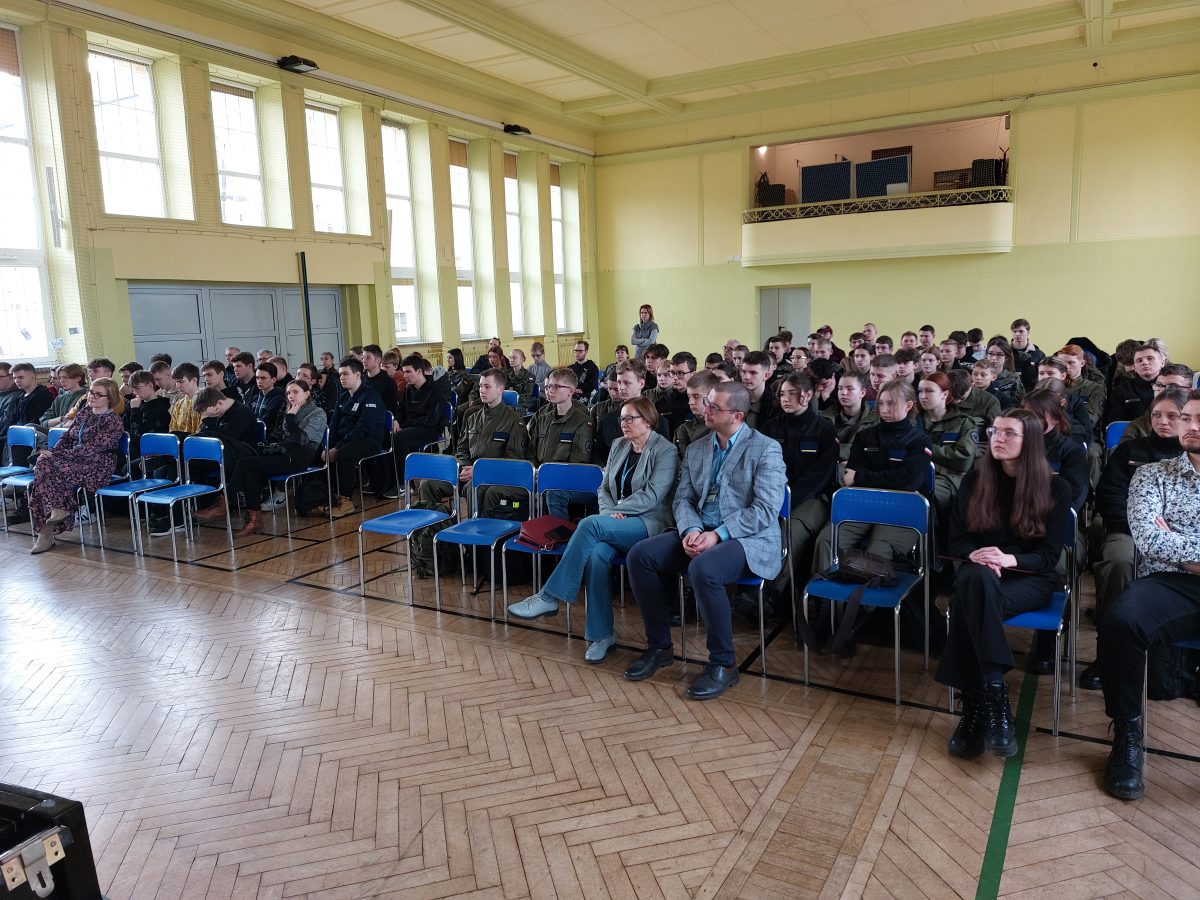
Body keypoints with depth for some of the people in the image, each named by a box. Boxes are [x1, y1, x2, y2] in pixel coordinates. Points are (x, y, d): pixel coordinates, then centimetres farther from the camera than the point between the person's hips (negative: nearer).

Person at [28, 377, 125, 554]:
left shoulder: (113, 421, -8)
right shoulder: (84, 413, 16)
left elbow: (91, 449, -15)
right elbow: (66, 437, 18)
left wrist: (56, 455, -17)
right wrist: (52, 453, -2)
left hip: (99, 468, -7)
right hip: (77, 462, 7)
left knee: (50, 468, -26)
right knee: (43, 464, -21)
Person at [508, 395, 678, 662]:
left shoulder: (665, 451, -3)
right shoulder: (618, 445, 16)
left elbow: (651, 496, -12)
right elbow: (604, 488, 15)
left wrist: (616, 510, -10)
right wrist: (610, 512, -5)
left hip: (649, 525, -5)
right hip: (615, 527, 5)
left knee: (591, 523, -32)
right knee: (596, 555, -30)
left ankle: (549, 597, -26)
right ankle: (601, 634, -19)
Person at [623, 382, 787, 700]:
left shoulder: (766, 449, -5)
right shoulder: (696, 450, 15)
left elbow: (765, 510, -13)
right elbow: (682, 498, 12)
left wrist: (718, 535, -21)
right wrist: (690, 530, -10)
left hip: (748, 539, -6)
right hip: (699, 533, 7)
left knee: (703, 569, -37)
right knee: (640, 554, -15)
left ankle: (723, 663, -16)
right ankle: (659, 646, 1)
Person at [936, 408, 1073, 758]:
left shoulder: (1055, 489, 1)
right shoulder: (975, 479, 8)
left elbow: (1050, 556, -4)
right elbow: (956, 540, 6)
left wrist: (1010, 559, -24)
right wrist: (976, 556, -17)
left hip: (1030, 578, -2)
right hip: (979, 574, 2)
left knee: (970, 602, -36)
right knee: (975, 579, -38)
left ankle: (975, 704, -33)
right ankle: (995, 696, -38)